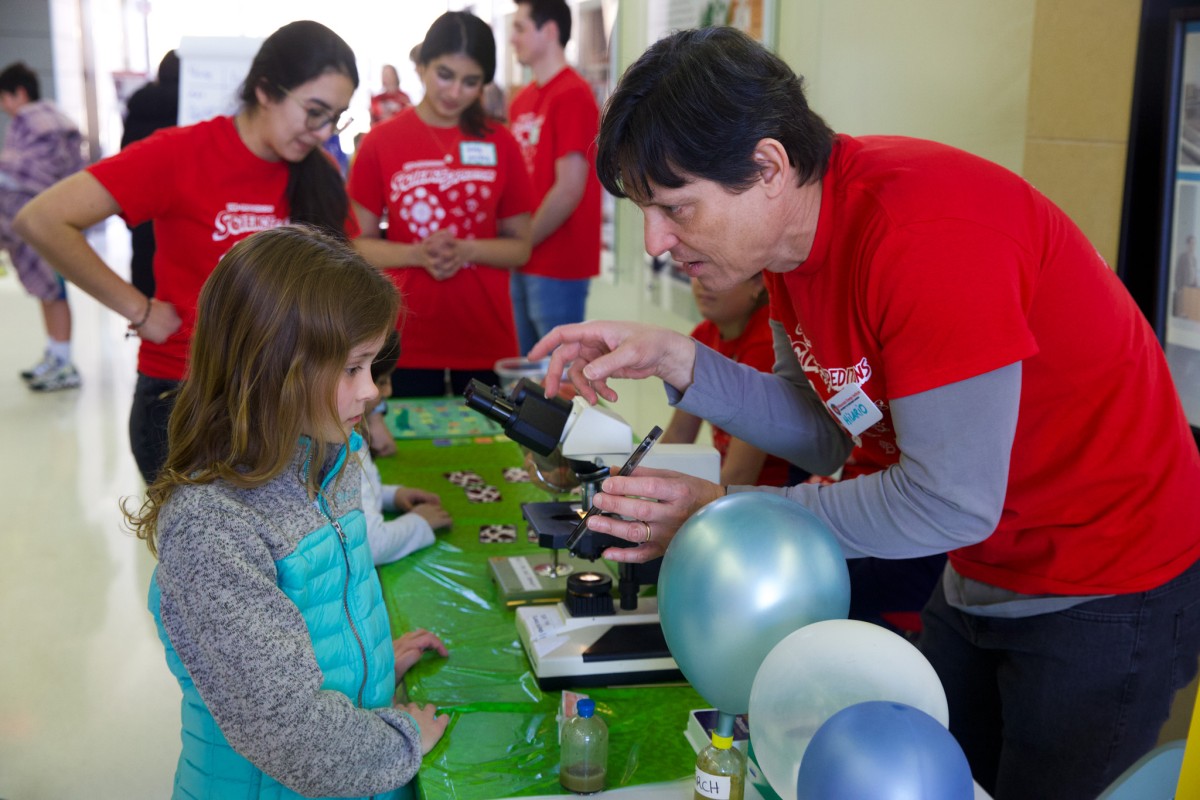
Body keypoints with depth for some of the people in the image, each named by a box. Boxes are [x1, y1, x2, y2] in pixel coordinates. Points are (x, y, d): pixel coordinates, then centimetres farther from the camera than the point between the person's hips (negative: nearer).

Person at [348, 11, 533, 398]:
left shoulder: (500, 145, 3)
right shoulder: (381, 141, -1)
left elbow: (520, 246, 6)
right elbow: (360, 243, 2)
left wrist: (467, 250, -13)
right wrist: (417, 254, -16)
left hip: (487, 340, 1)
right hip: (410, 343, -1)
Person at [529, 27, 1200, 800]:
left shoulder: (926, 235, -32)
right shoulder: (793, 227, -4)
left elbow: (951, 500, -27)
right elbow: (824, 433, 1)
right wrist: (674, 359, -13)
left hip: (1105, 592, -8)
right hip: (982, 578, 8)